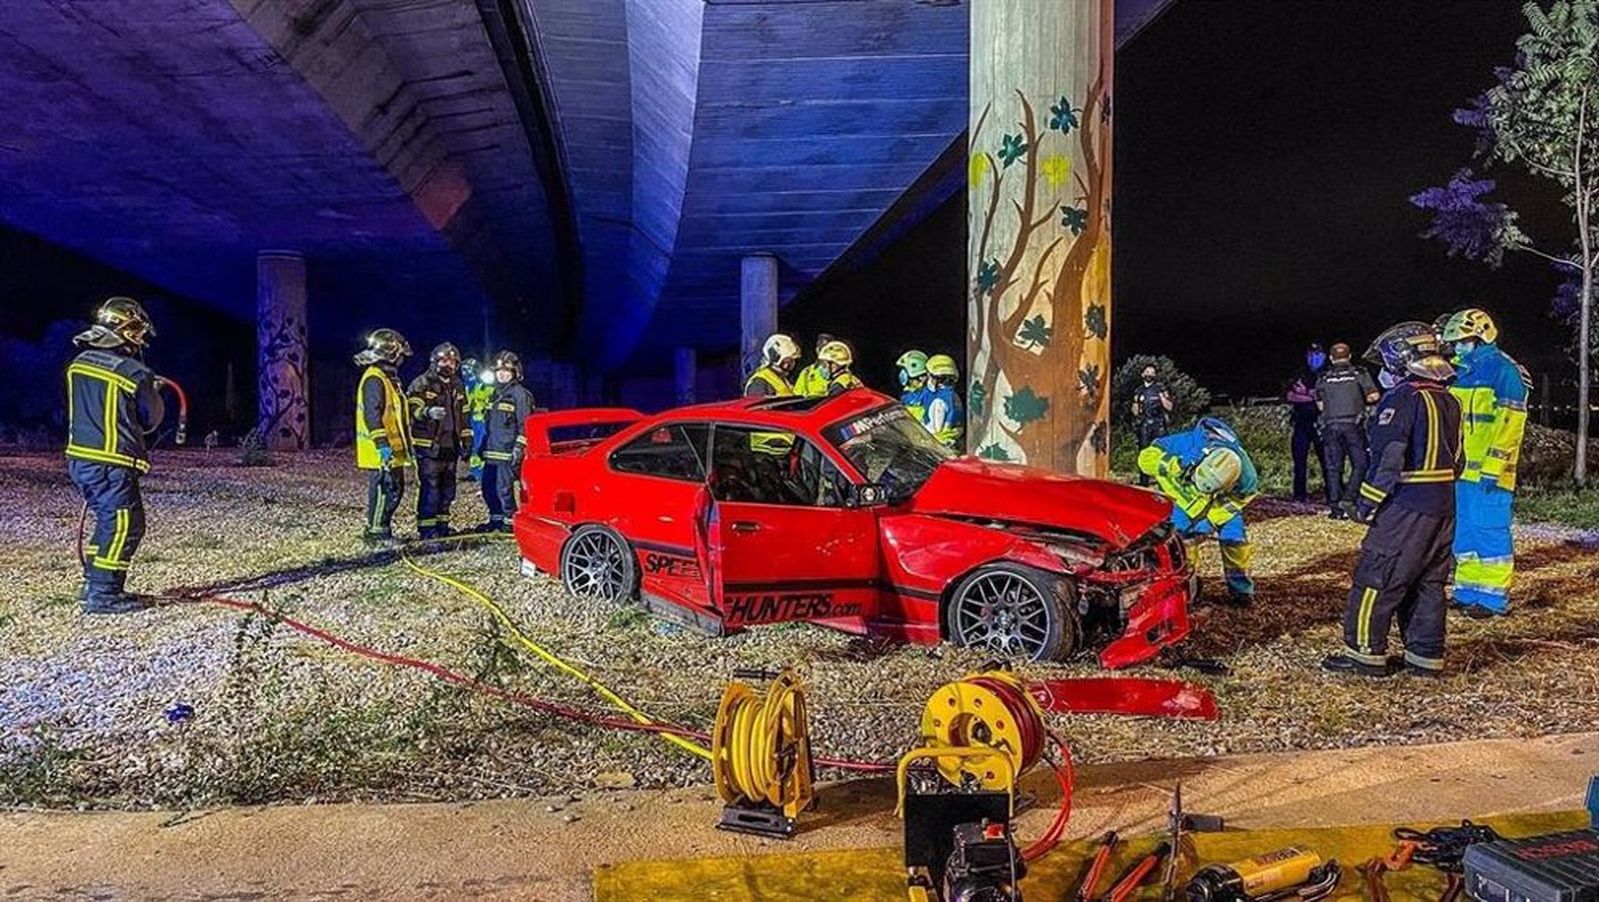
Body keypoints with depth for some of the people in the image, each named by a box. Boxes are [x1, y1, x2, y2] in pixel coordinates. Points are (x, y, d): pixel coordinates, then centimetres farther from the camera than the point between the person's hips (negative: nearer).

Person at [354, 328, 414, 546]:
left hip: (392, 449, 11)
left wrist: (405, 444, 26)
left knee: (395, 489, 15)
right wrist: (381, 443, -28)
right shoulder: (374, 379, -15)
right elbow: (371, 415, -23)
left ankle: (383, 528, 24)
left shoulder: (388, 377, 19)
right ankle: (376, 532, 0)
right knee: (383, 490, -6)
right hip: (381, 451, -10)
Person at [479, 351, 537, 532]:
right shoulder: (496, 393, 19)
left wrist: (519, 448, -17)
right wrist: (484, 446, 23)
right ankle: (496, 519, 23)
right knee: (488, 487, 10)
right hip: (492, 451, 8)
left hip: (508, 451, -8)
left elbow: (525, 425, -12)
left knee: (504, 488, -9)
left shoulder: (520, 394, -7)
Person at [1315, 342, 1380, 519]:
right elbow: (1374, 396, -2)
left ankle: (1335, 506, 3)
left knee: (1333, 467, 5)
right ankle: (1347, 499, -11)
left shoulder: (1323, 377, 8)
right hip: (1353, 424, -2)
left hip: (1330, 425, 2)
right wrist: (1361, 401, 17)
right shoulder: (1359, 373, 4)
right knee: (1360, 464, 4)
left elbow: (1320, 405, 9)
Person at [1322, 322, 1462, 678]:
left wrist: (1366, 503, -13)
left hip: (1406, 508, -9)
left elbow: (1387, 458, -19)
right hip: (1443, 508, 9)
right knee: (1429, 582, 13)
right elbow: (1456, 460, 18)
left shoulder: (1403, 399, -13)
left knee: (1375, 580, -2)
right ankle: (1427, 657, 17)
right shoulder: (1449, 402, 14)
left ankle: (1365, 653, 2)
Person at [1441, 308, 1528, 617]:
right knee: (1463, 532, 13)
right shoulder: (1460, 370, 15)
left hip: (1488, 474, -8)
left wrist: (1493, 468, -19)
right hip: (1460, 470, 8)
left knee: (1490, 532, -3)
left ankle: (1493, 596, 4)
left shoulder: (1504, 370, -9)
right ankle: (1467, 590, 22)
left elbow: (1510, 424, -15)